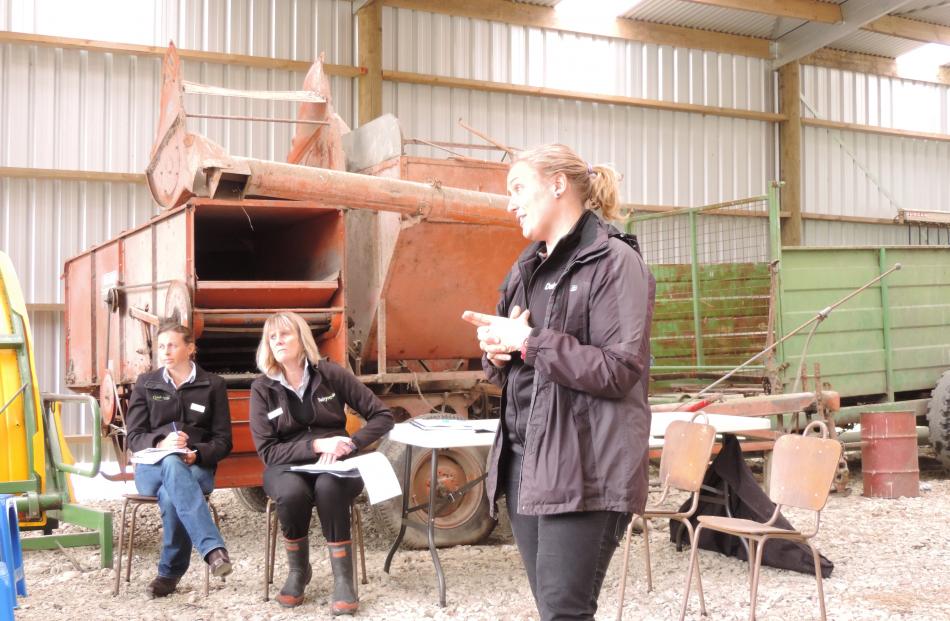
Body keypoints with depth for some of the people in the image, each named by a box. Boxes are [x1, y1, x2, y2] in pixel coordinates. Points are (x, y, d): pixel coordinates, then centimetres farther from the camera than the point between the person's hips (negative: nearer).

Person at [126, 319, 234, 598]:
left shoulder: (213, 385, 9)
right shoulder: (145, 384, 13)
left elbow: (223, 442, 5)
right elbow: (134, 437, 6)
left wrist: (196, 454, -17)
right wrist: (160, 443, -17)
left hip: (197, 468, 0)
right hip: (153, 467, 0)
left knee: (170, 495, -37)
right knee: (172, 464, -39)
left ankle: (170, 572, -25)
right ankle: (214, 549, -52)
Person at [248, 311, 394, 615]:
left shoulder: (331, 374, -2)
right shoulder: (262, 389, -1)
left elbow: (383, 416, -1)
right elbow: (267, 451, -6)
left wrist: (350, 443, -17)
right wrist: (315, 445, -20)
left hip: (335, 465, -1)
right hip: (287, 466, 1)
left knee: (328, 488, -36)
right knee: (292, 492, -34)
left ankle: (343, 579, -25)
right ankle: (298, 571, -8)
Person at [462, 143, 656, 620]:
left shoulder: (615, 262, -9)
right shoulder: (525, 269, 16)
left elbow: (620, 371, -17)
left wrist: (530, 341, -16)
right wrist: (496, 351, -1)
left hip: (584, 468, -8)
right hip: (523, 460, 8)